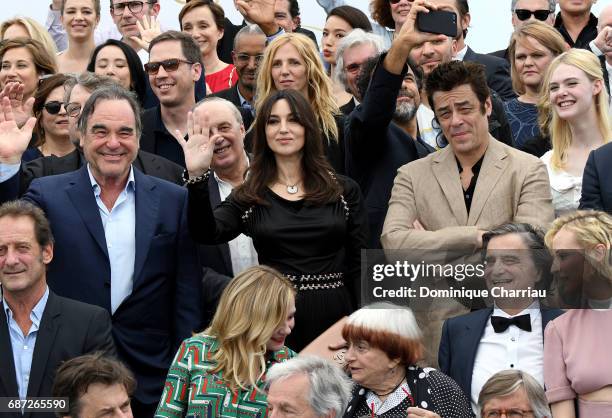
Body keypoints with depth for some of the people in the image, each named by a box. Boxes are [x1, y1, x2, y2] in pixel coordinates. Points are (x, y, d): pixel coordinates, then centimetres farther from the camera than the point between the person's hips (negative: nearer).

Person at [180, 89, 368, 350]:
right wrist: (197, 176, -24)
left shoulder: (344, 191, 7)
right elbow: (207, 234, -12)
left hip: (332, 319, 0)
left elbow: (359, 267, 6)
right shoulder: (248, 197, 6)